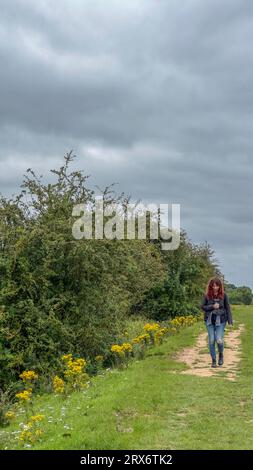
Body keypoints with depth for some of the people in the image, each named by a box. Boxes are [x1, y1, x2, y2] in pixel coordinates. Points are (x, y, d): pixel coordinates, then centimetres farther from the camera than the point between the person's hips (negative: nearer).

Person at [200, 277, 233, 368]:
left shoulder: (224, 295, -2)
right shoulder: (207, 295, 0)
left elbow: (227, 308, 2)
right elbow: (202, 307, 2)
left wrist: (230, 321, -3)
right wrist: (212, 307, -12)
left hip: (220, 320, -1)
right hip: (209, 320, 1)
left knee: (219, 340, -11)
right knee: (211, 341, 1)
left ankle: (221, 354, 21)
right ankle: (213, 360, 16)